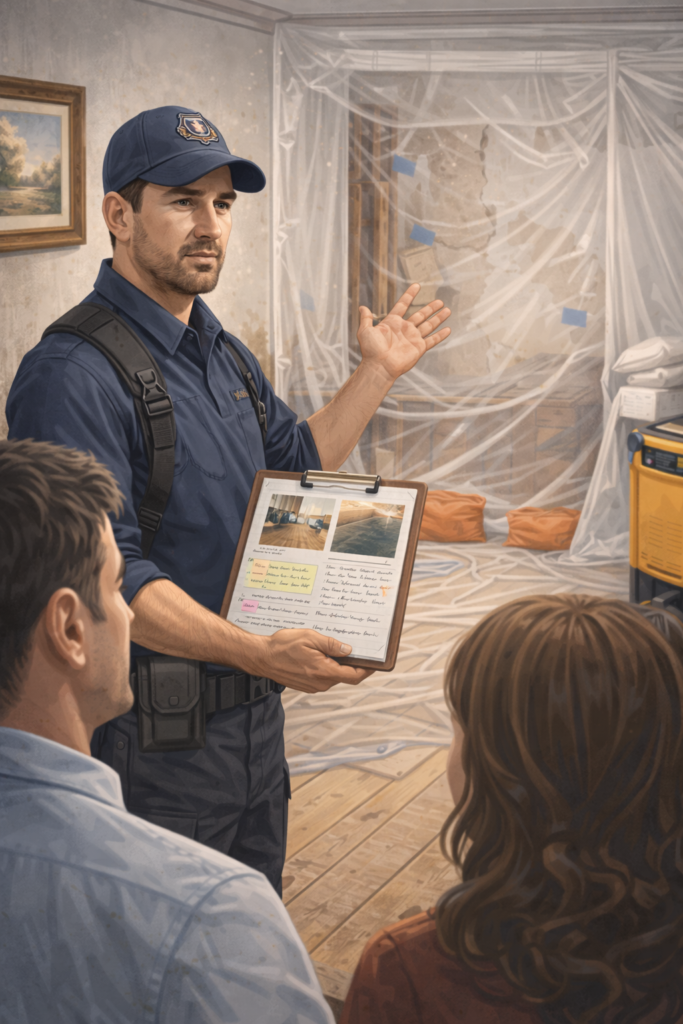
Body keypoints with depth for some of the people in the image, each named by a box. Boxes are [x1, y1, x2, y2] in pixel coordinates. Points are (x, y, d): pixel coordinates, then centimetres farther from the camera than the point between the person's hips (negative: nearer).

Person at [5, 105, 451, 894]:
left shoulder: (222, 352, 10)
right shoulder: (72, 376, -21)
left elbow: (298, 467, 22)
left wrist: (378, 373, 16)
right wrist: (255, 652, -33)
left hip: (253, 712, 9)